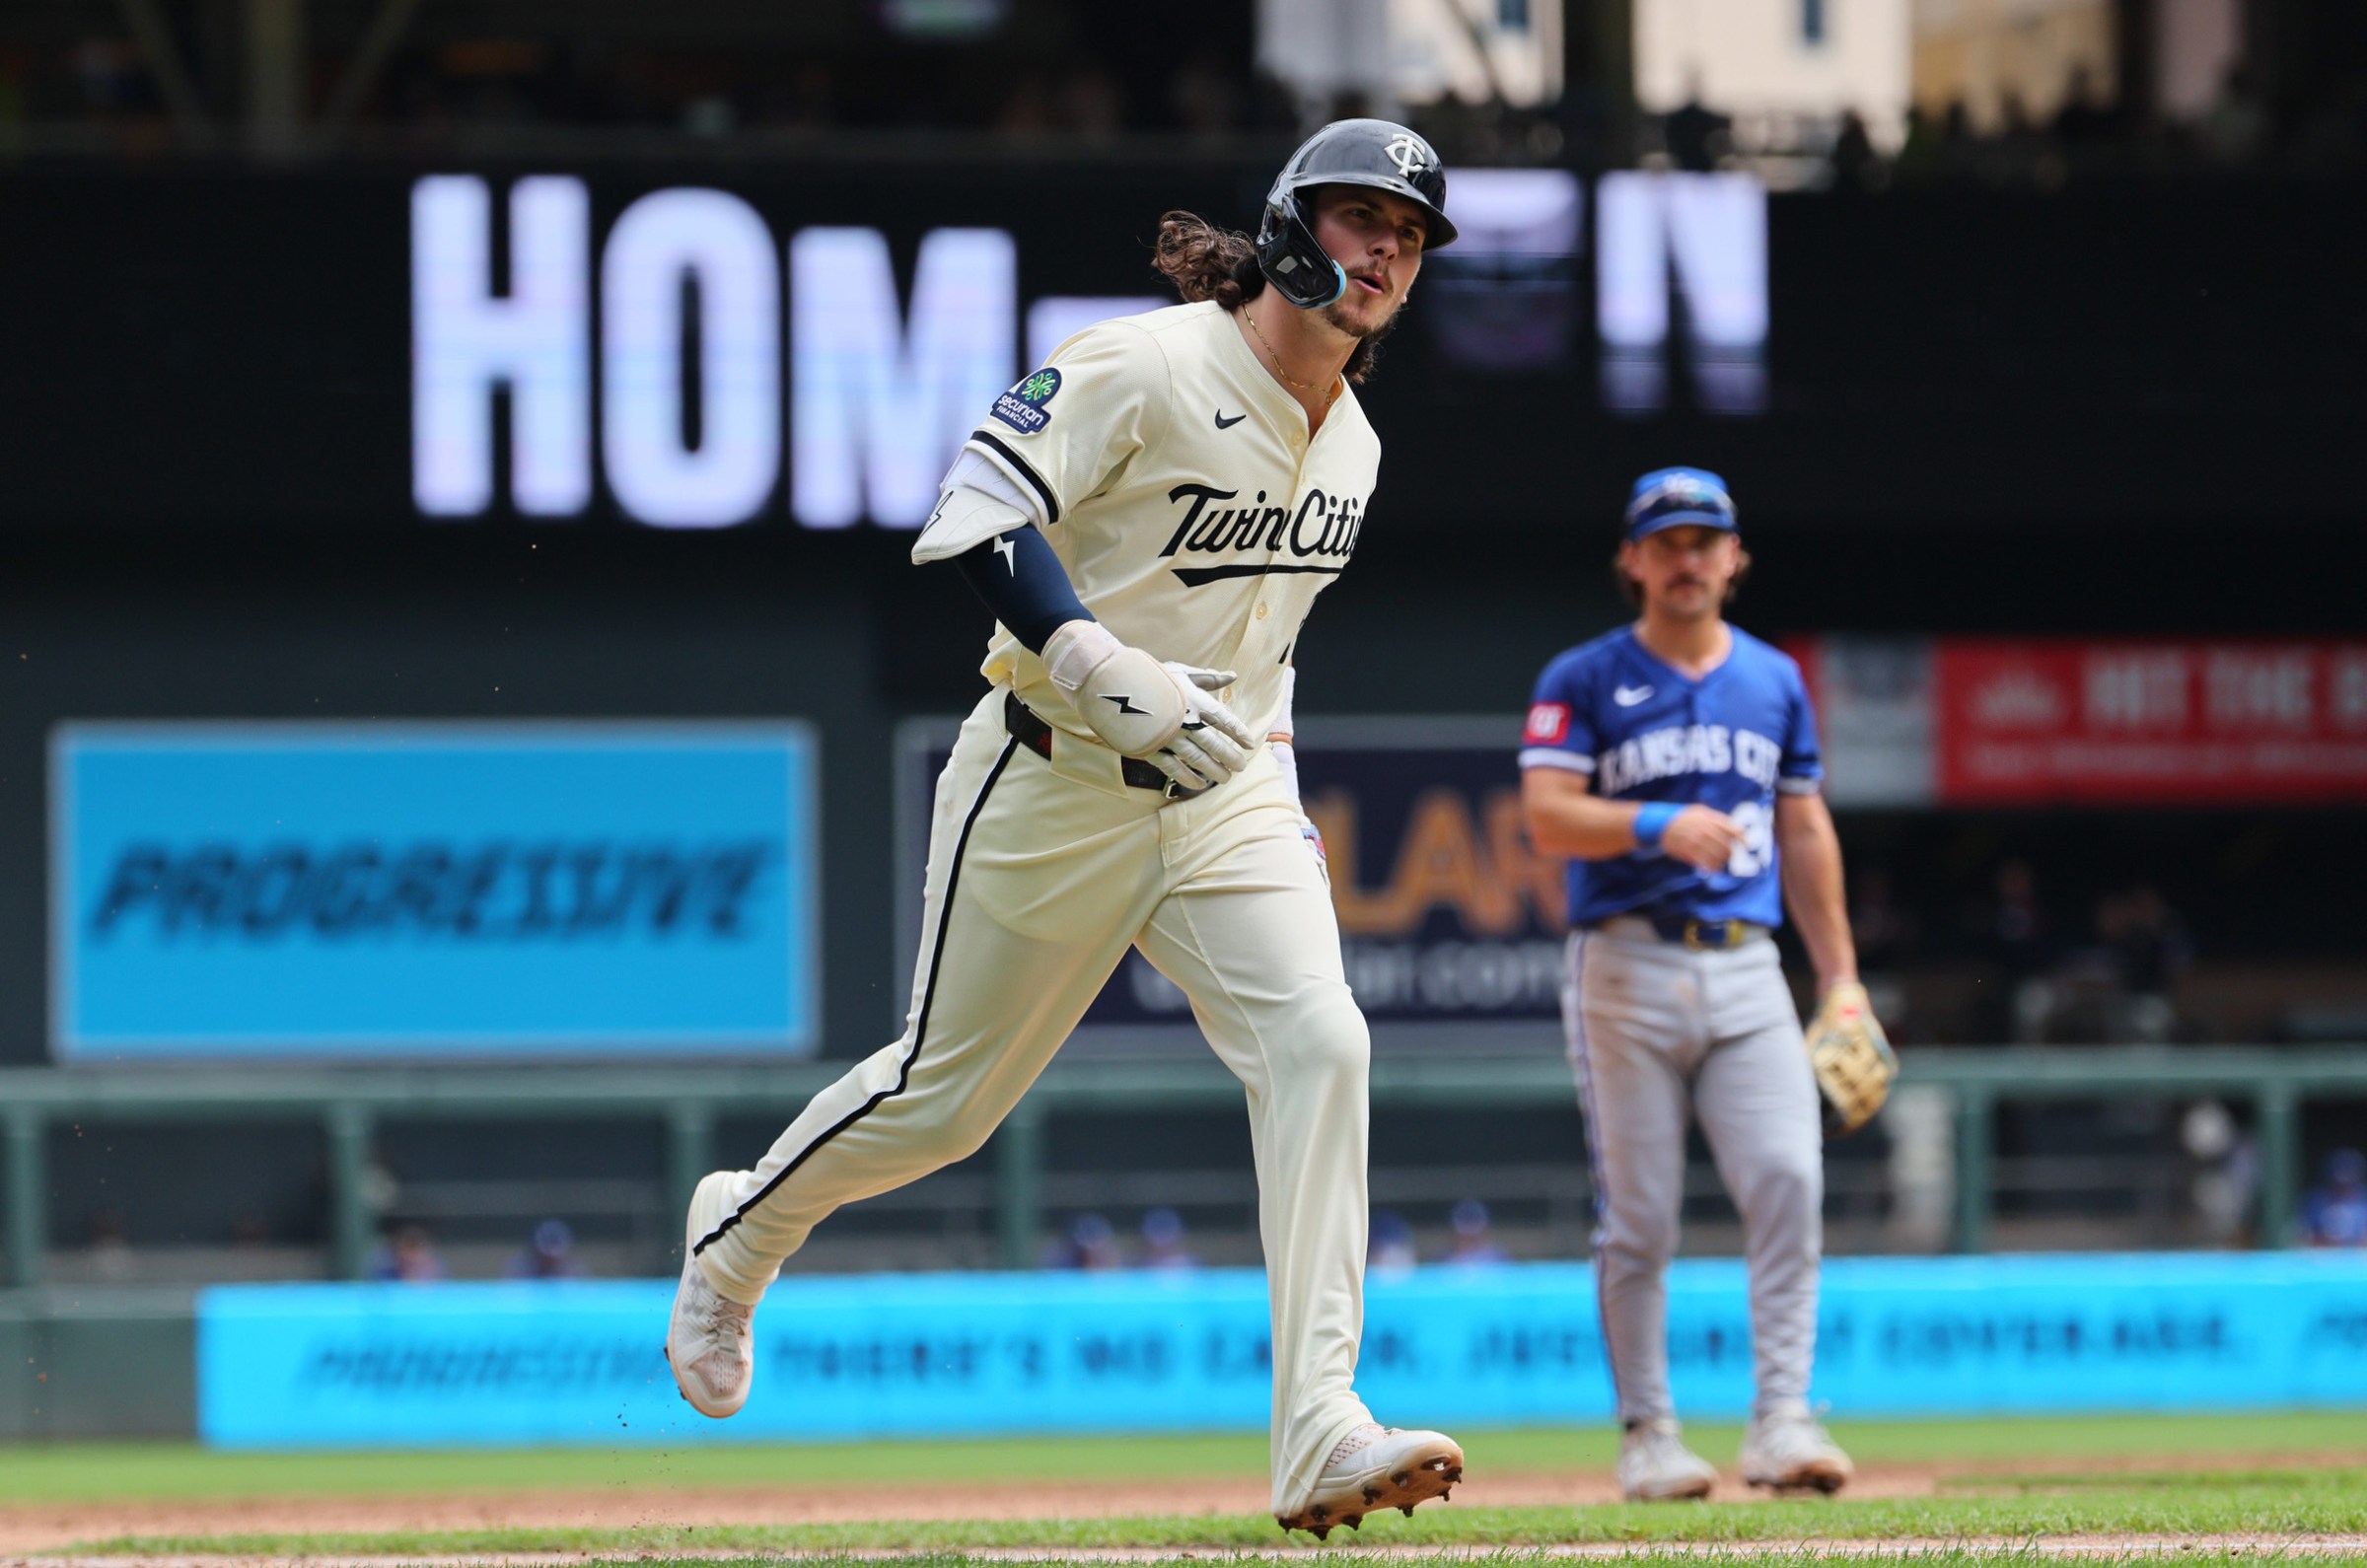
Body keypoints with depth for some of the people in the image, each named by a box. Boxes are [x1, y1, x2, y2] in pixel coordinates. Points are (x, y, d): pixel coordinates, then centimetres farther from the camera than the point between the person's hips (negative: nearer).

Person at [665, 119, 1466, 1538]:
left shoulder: (1350, 445, 10)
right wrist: (1115, 678, -34)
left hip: (1224, 797, 5)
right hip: (1056, 783, -5)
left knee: (1317, 1042, -19)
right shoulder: (1148, 369, -16)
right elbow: (978, 513, -23)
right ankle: (739, 1236, 39)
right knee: (948, 1092, 7)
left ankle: (1321, 1435, -26)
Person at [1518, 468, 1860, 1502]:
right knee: (1638, 1215, -2)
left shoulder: (1773, 680, 16)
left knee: (1788, 1177, -14)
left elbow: (1805, 832, 19)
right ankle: (1648, 1435, 5)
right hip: (1627, 968, -3)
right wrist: (1659, 824, -25)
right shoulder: (1584, 681, 3)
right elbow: (1547, 817, -8)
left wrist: (1841, 980, 15)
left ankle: (1781, 1420, -14)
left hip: (1746, 969, 3)